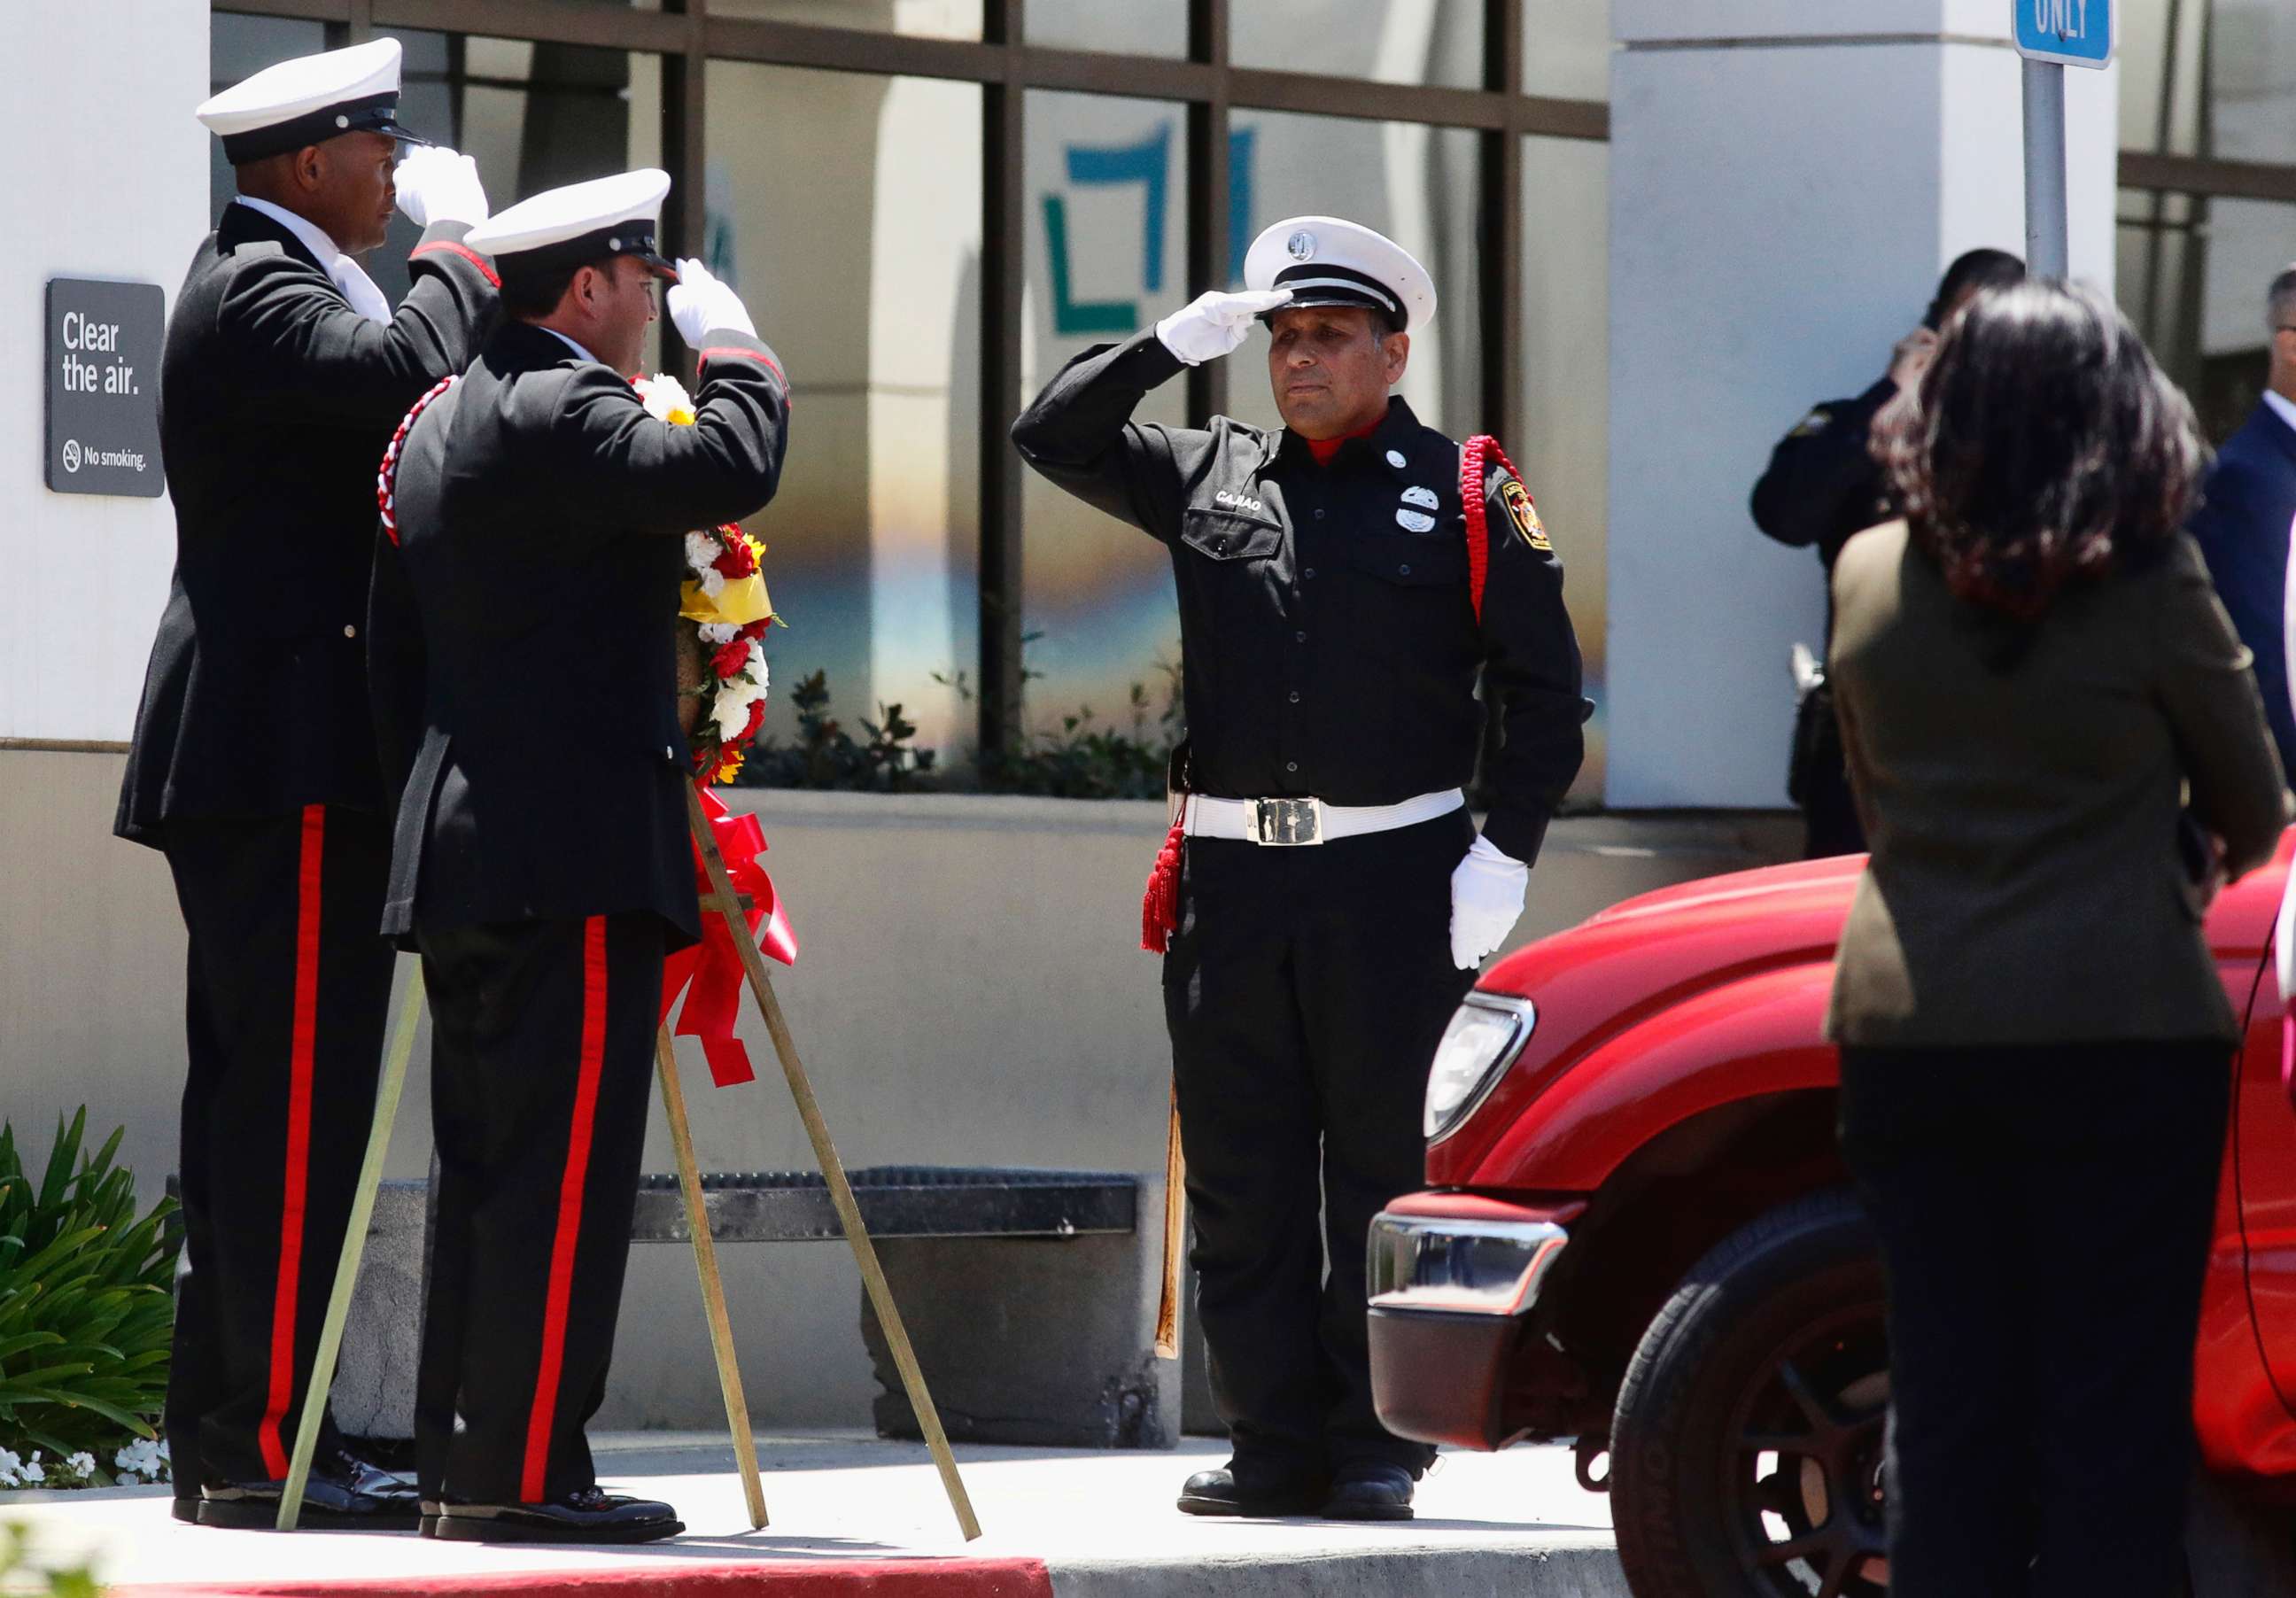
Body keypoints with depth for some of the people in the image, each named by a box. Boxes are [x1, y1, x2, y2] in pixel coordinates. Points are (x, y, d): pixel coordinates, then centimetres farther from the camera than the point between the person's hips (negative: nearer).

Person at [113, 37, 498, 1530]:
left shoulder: (266, 284, 21)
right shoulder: (258, 294, -11)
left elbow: (393, 419, 14)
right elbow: (402, 373, -29)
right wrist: (454, 247, -11)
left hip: (265, 758, 11)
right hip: (287, 753, -11)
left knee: (258, 1108, 10)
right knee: (296, 1099, -12)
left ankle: (226, 1434, 12)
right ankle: (266, 1441, -13)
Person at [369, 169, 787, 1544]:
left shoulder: (441, 425, 18)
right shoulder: (559, 415, -12)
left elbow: (395, 643, 21)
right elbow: (731, 467, -25)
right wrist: (730, 337, -7)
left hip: (461, 853, 10)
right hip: (573, 857, -10)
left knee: (491, 1172, 11)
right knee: (562, 1174, -9)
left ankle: (459, 1459, 12)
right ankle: (523, 1470, -11)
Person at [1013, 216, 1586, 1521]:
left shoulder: (1462, 494, 3)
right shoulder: (1209, 477, 13)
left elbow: (1546, 690, 3)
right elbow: (1054, 436, 16)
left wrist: (1506, 851, -7)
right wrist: (1173, 344, 4)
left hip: (1393, 876, -4)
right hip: (1232, 877, 4)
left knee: (1383, 1172, -2)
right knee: (1241, 1180, 3)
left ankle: (1377, 1450, 3)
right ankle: (1276, 1447, 8)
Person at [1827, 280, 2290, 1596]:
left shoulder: (1870, 578, 0)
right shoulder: (2152, 589, -11)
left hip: (1906, 1032, 4)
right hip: (2118, 1036, -4)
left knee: (1946, 1405, 11)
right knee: (2114, 1415, 3)